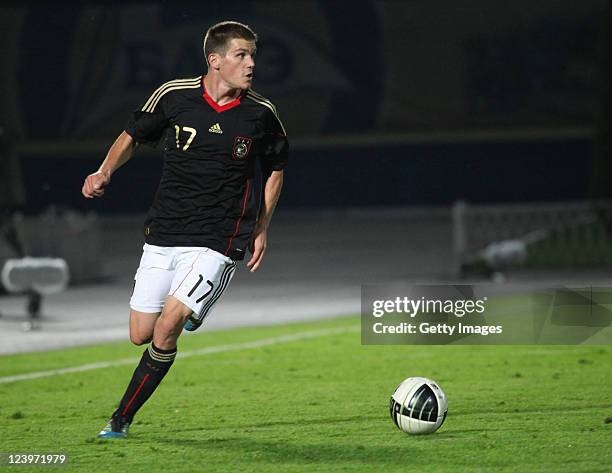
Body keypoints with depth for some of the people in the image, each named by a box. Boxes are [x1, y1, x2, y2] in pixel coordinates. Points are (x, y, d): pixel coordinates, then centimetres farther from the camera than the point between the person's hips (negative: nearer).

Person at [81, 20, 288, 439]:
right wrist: (106, 172, -5)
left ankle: (122, 419, -3)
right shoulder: (174, 96, -4)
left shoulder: (261, 114, -4)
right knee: (141, 335, 4)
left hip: (217, 241, -2)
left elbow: (276, 169, 14)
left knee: (167, 327, -17)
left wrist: (262, 228, 8)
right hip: (162, 235, 2)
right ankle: (191, 304, 37)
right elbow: (132, 137, 13)